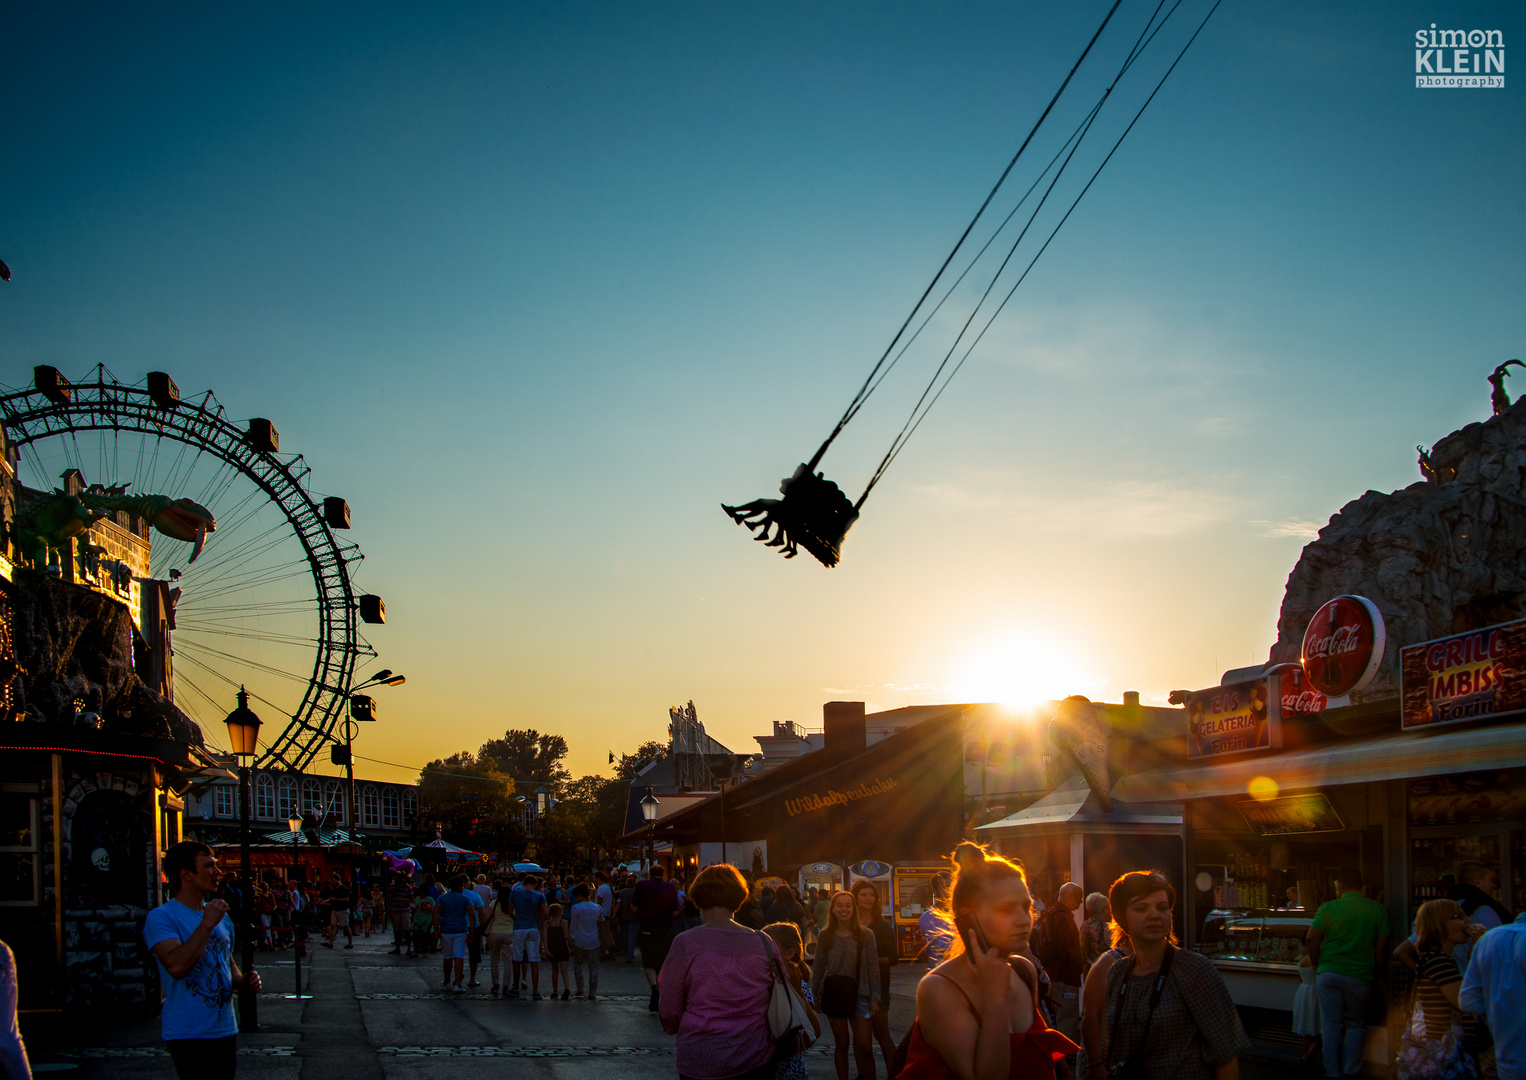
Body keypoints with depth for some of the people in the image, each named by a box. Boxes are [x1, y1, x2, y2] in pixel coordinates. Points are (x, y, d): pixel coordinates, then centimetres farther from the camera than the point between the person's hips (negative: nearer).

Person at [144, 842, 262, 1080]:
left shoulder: (221, 917, 14)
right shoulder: (160, 918, -11)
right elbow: (177, 966, -26)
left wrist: (244, 980, 5)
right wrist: (206, 925, -26)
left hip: (226, 1031, 7)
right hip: (188, 1034, -7)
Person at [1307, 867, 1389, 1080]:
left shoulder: (1328, 908, -3)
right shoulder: (1378, 909, -1)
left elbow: (1312, 939, -6)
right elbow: (1382, 946, -2)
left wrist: (1318, 965, 10)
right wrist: (1375, 972, 10)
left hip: (1329, 973, 0)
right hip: (1359, 975, 0)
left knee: (1331, 1025, 9)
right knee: (1356, 1025, 15)